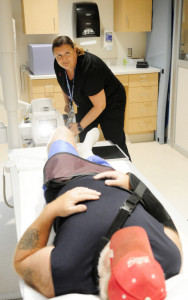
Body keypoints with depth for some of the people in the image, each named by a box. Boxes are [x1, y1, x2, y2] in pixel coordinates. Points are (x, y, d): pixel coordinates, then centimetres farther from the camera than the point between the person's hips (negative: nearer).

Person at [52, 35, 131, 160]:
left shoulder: (89, 68, -35)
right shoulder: (58, 65, -14)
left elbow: (100, 106, -29)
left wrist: (80, 126, -23)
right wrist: (68, 103, 13)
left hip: (110, 104, -7)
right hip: (86, 104, 7)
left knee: (116, 143, -5)